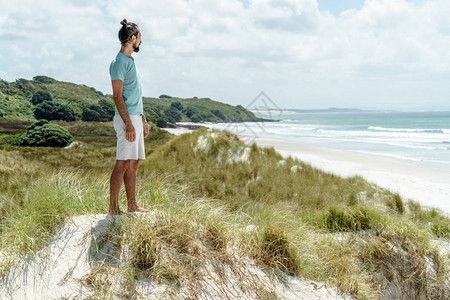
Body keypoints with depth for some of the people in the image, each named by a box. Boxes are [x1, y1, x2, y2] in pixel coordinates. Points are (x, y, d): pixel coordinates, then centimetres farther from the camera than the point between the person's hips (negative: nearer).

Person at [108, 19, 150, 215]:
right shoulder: (119, 62, -10)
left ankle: (132, 206, 16)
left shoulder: (130, 61, 20)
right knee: (123, 162, -11)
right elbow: (117, 96, -17)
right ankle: (113, 208, -7)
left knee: (133, 163, 10)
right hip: (127, 118, -10)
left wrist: (143, 121, 23)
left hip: (135, 118, 10)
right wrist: (129, 124, -22)